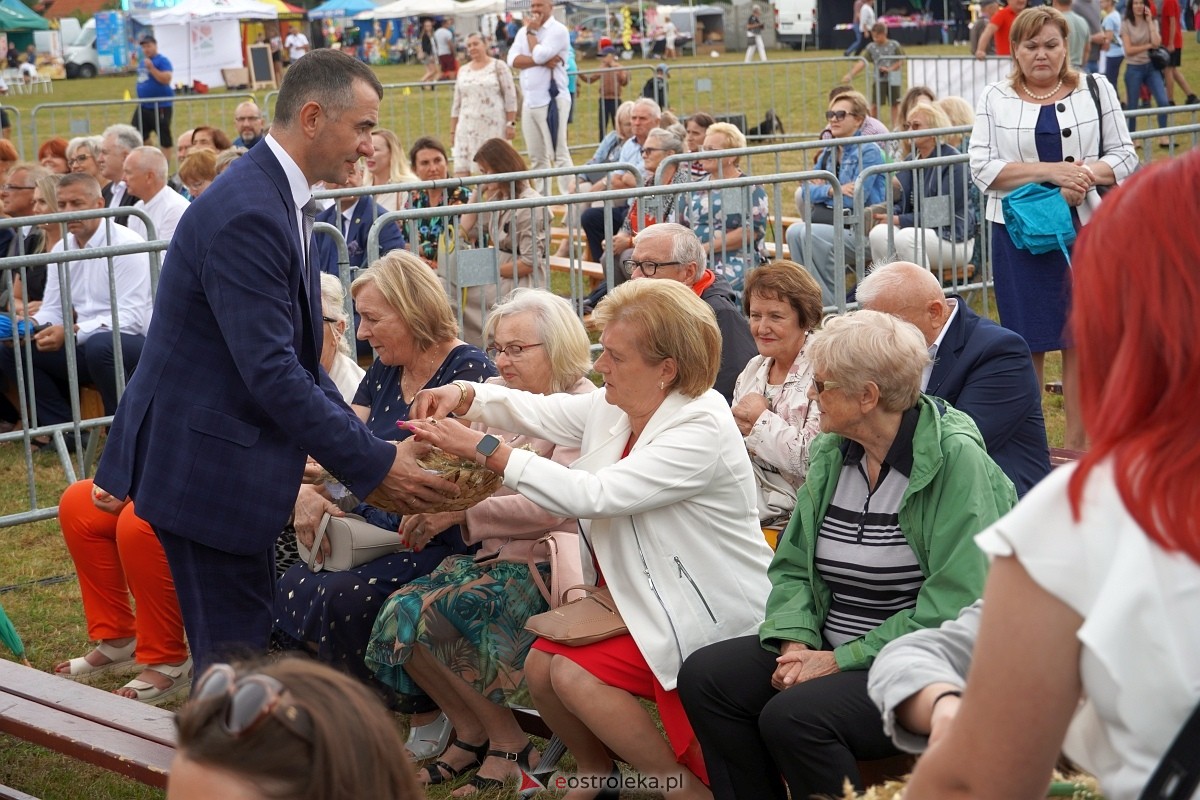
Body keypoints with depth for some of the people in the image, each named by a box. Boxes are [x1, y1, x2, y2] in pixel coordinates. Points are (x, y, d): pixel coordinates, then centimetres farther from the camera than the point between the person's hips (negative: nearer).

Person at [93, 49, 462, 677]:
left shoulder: (276, 197, 10)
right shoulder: (246, 214, -22)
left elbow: (297, 357, 15)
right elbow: (272, 373, -27)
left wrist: (368, 452, 7)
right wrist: (373, 465, -22)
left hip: (236, 455, 10)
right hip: (204, 465, -10)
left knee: (252, 639, 16)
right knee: (235, 655, -3)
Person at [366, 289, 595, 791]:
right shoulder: (495, 395, 11)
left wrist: (461, 512, -21)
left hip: (543, 564, -7)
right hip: (491, 556, 7)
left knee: (432, 616, -24)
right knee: (398, 613, -15)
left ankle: (508, 743, -4)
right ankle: (470, 732, 5)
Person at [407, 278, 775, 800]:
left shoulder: (702, 429, -24)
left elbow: (594, 495, -29)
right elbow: (539, 412, 11)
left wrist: (483, 449, -28)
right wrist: (463, 396, -10)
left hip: (712, 620, -8)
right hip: (638, 599, 8)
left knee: (573, 673, -19)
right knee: (541, 665, -7)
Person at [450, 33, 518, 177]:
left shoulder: (498, 66, 1)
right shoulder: (463, 71, 14)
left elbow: (510, 97, -3)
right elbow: (456, 103, 17)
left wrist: (511, 124, -10)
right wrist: (452, 131, 13)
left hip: (494, 127, -4)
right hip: (468, 128, 4)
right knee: (461, 170, -7)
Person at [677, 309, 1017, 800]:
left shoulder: (957, 459, -15)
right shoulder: (831, 454, 7)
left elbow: (954, 608, -19)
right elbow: (793, 566, 12)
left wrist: (841, 660, -18)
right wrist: (796, 643, -9)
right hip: (832, 649, 8)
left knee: (792, 715, -29)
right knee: (703, 676, -10)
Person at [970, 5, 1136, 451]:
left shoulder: (1096, 90, 8)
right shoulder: (996, 98, 5)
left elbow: (1125, 156, 5)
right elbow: (982, 168, -5)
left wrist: (1087, 175, -16)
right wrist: (1050, 171, -16)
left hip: (1086, 229, 0)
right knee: (1027, 339, 3)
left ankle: (1076, 441, 10)